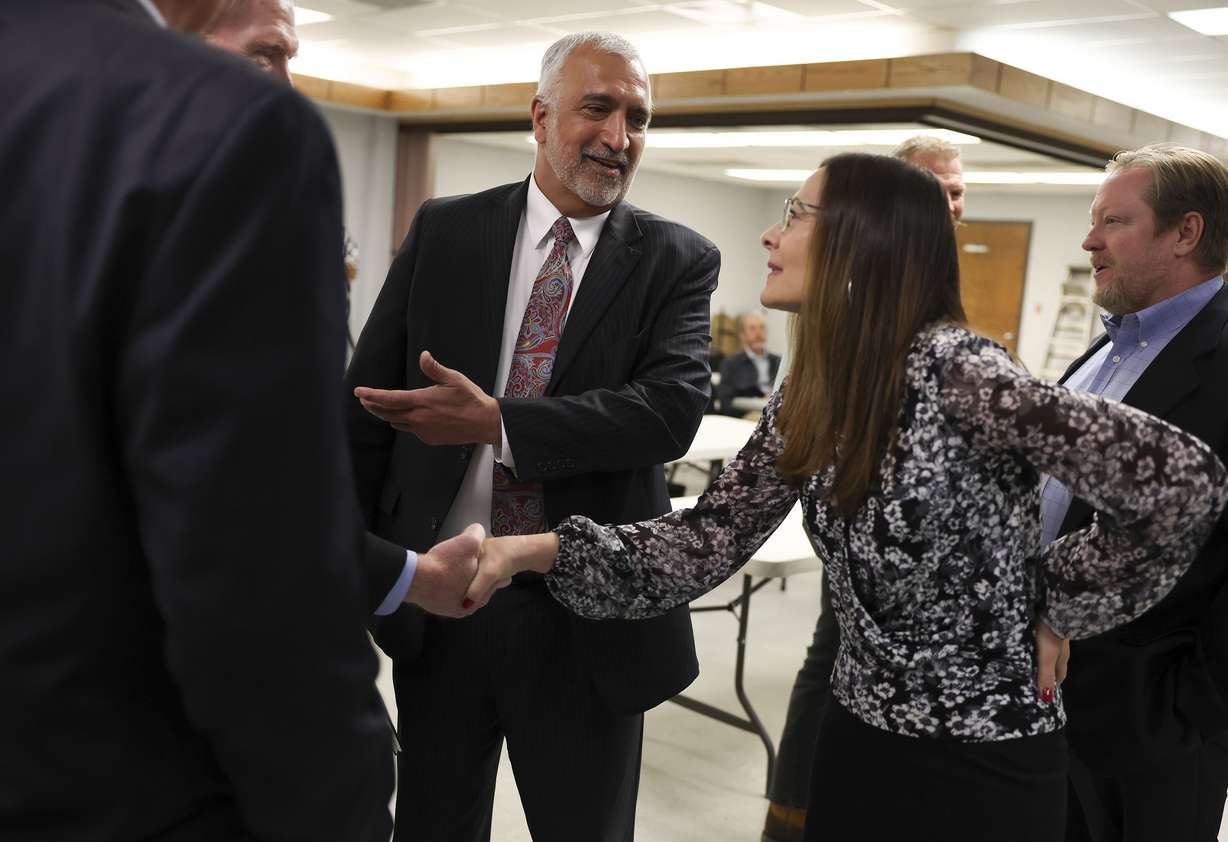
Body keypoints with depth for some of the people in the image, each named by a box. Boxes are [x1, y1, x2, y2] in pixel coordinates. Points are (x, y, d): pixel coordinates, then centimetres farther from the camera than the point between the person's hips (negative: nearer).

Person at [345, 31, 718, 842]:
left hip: (588, 618, -1)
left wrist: (496, 424, -24)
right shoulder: (444, 230, 1)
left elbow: (674, 408, -18)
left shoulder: (678, 260, -3)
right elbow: (367, 399, 3)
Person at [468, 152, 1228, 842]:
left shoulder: (956, 371, -23)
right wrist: (531, 550, -13)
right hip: (859, 740, 6)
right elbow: (704, 545, -2)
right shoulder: (808, 401, -1)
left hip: (982, 766, -6)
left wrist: (1043, 597, -13)